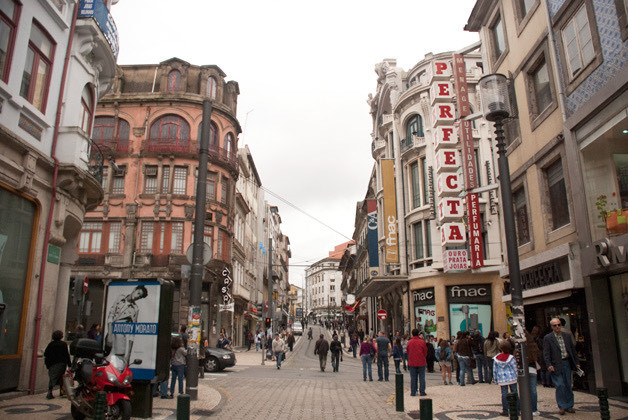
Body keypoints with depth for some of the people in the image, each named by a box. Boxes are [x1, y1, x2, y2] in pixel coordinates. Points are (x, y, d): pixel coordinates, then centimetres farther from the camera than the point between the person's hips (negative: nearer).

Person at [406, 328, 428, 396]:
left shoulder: (409, 342, -3)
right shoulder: (422, 342, -7)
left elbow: (408, 352, 8)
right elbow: (425, 352, 2)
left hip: (412, 362, 1)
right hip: (421, 362, -1)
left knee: (413, 378, 6)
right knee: (422, 377, 6)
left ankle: (413, 392, 8)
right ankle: (422, 392, 7)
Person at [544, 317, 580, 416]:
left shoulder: (567, 336, 11)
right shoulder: (548, 338, -3)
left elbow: (573, 350, 16)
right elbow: (546, 353, -7)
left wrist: (577, 362, 11)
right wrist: (549, 365, -17)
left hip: (567, 363, 4)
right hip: (556, 365, -4)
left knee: (568, 385, 9)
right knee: (560, 385, -6)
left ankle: (569, 406, 21)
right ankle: (561, 407, 6)